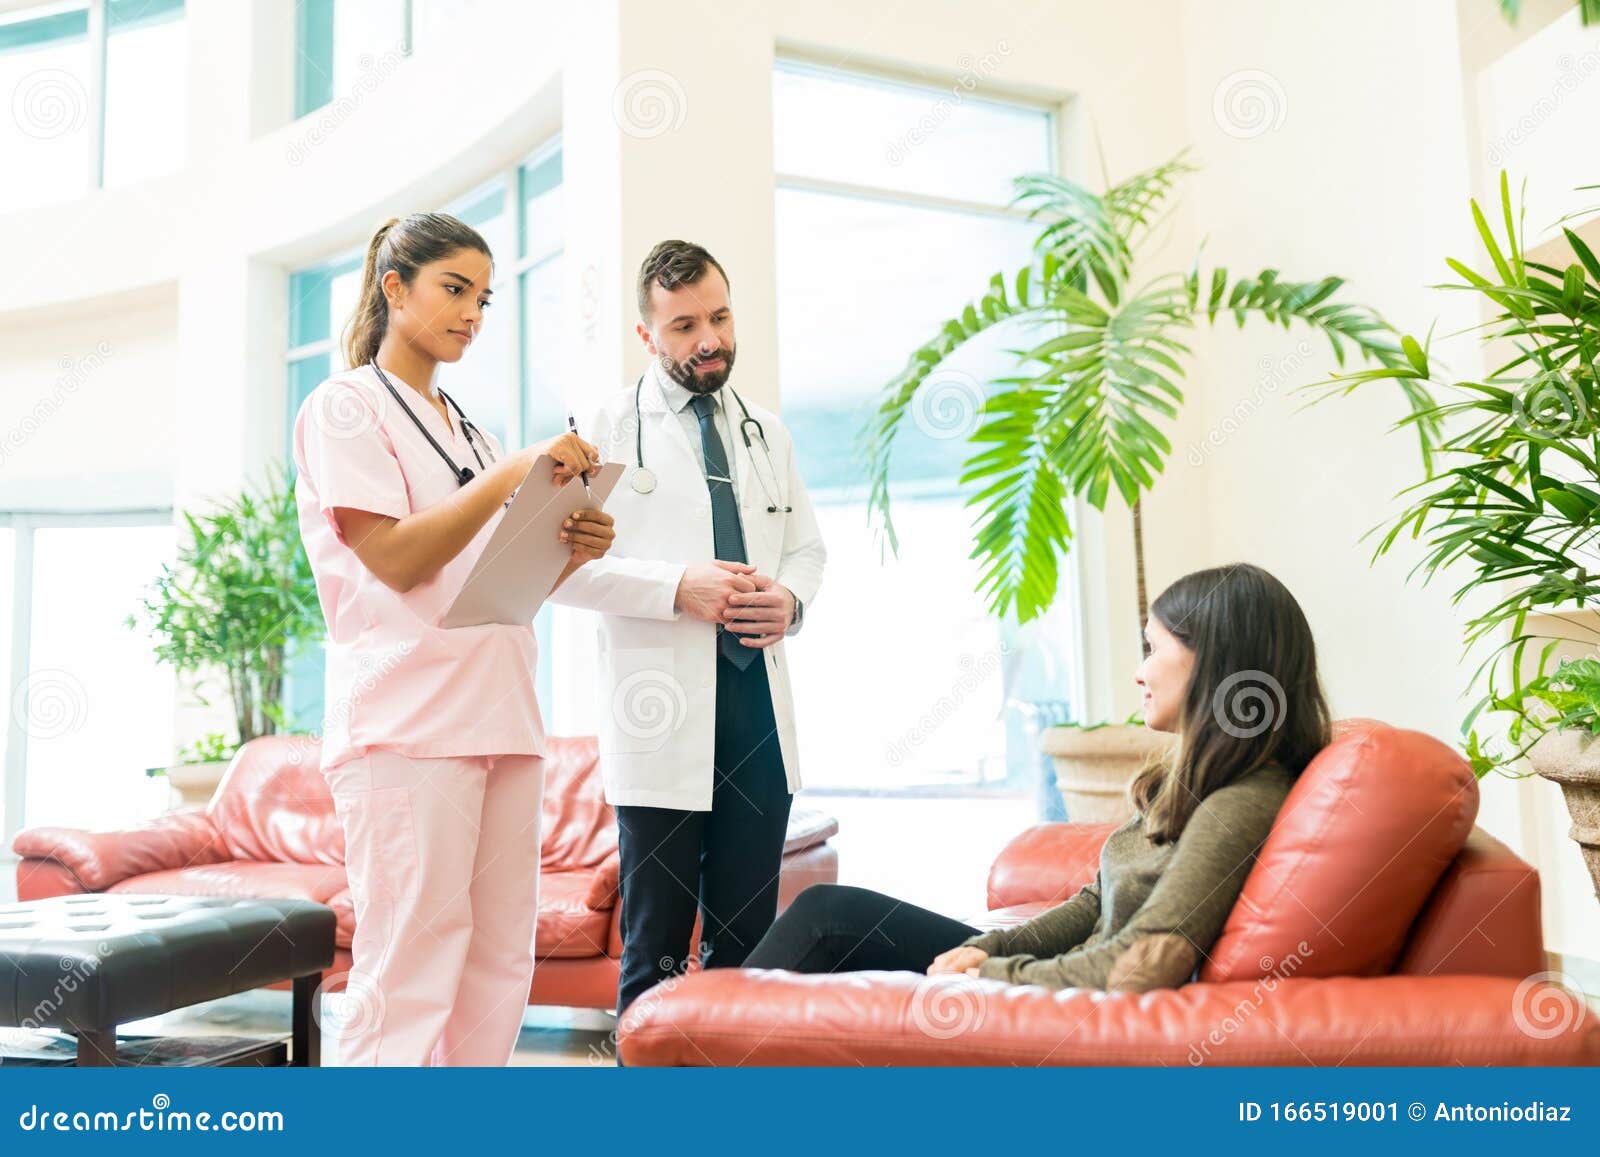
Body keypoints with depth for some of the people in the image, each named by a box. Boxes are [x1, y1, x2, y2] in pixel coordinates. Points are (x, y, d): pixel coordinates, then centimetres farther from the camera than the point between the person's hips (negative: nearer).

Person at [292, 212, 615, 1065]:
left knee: (499, 972, 6)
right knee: (409, 971, -8)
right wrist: (515, 473, -16)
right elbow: (395, 559, -11)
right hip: (407, 721, -7)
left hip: (501, 718, 7)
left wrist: (572, 552, 2)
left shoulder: (471, 432, 23)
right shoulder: (344, 406, 2)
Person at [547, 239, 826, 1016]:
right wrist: (678, 588, -17)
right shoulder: (605, 429, 2)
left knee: (747, 936, 10)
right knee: (656, 944, 3)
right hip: (663, 710, -4)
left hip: (761, 698, 5)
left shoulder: (766, 433, 17)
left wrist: (791, 598, -1)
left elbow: (807, 545, 22)